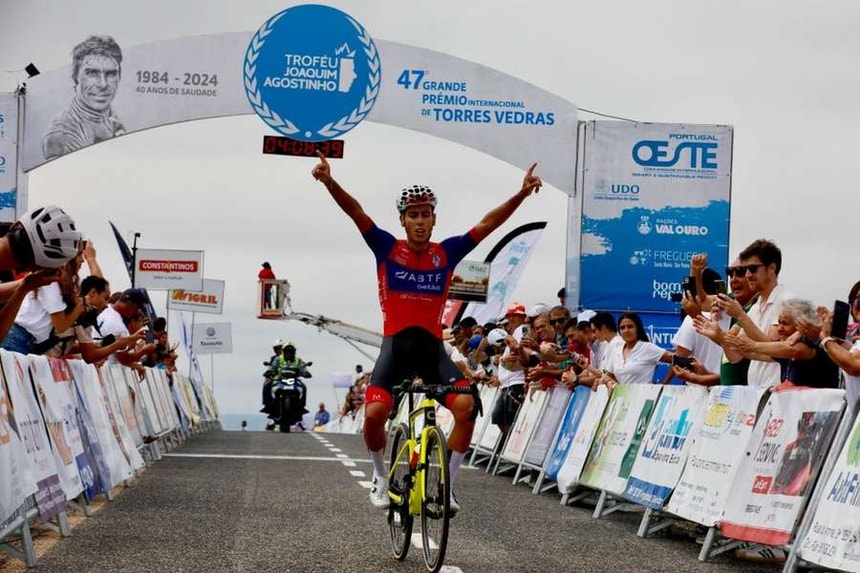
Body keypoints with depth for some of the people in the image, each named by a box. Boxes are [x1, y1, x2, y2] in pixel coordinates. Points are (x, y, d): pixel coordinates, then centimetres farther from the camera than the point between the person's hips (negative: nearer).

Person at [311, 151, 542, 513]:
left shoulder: (448, 252, 4)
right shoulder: (386, 248, 0)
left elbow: (488, 224, 1)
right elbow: (356, 212, -12)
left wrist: (522, 194, -9)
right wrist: (329, 182, -27)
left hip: (432, 346, 2)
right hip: (395, 344, -1)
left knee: (467, 406, -21)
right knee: (374, 412, -22)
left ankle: (447, 484, -3)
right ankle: (381, 477, 9)